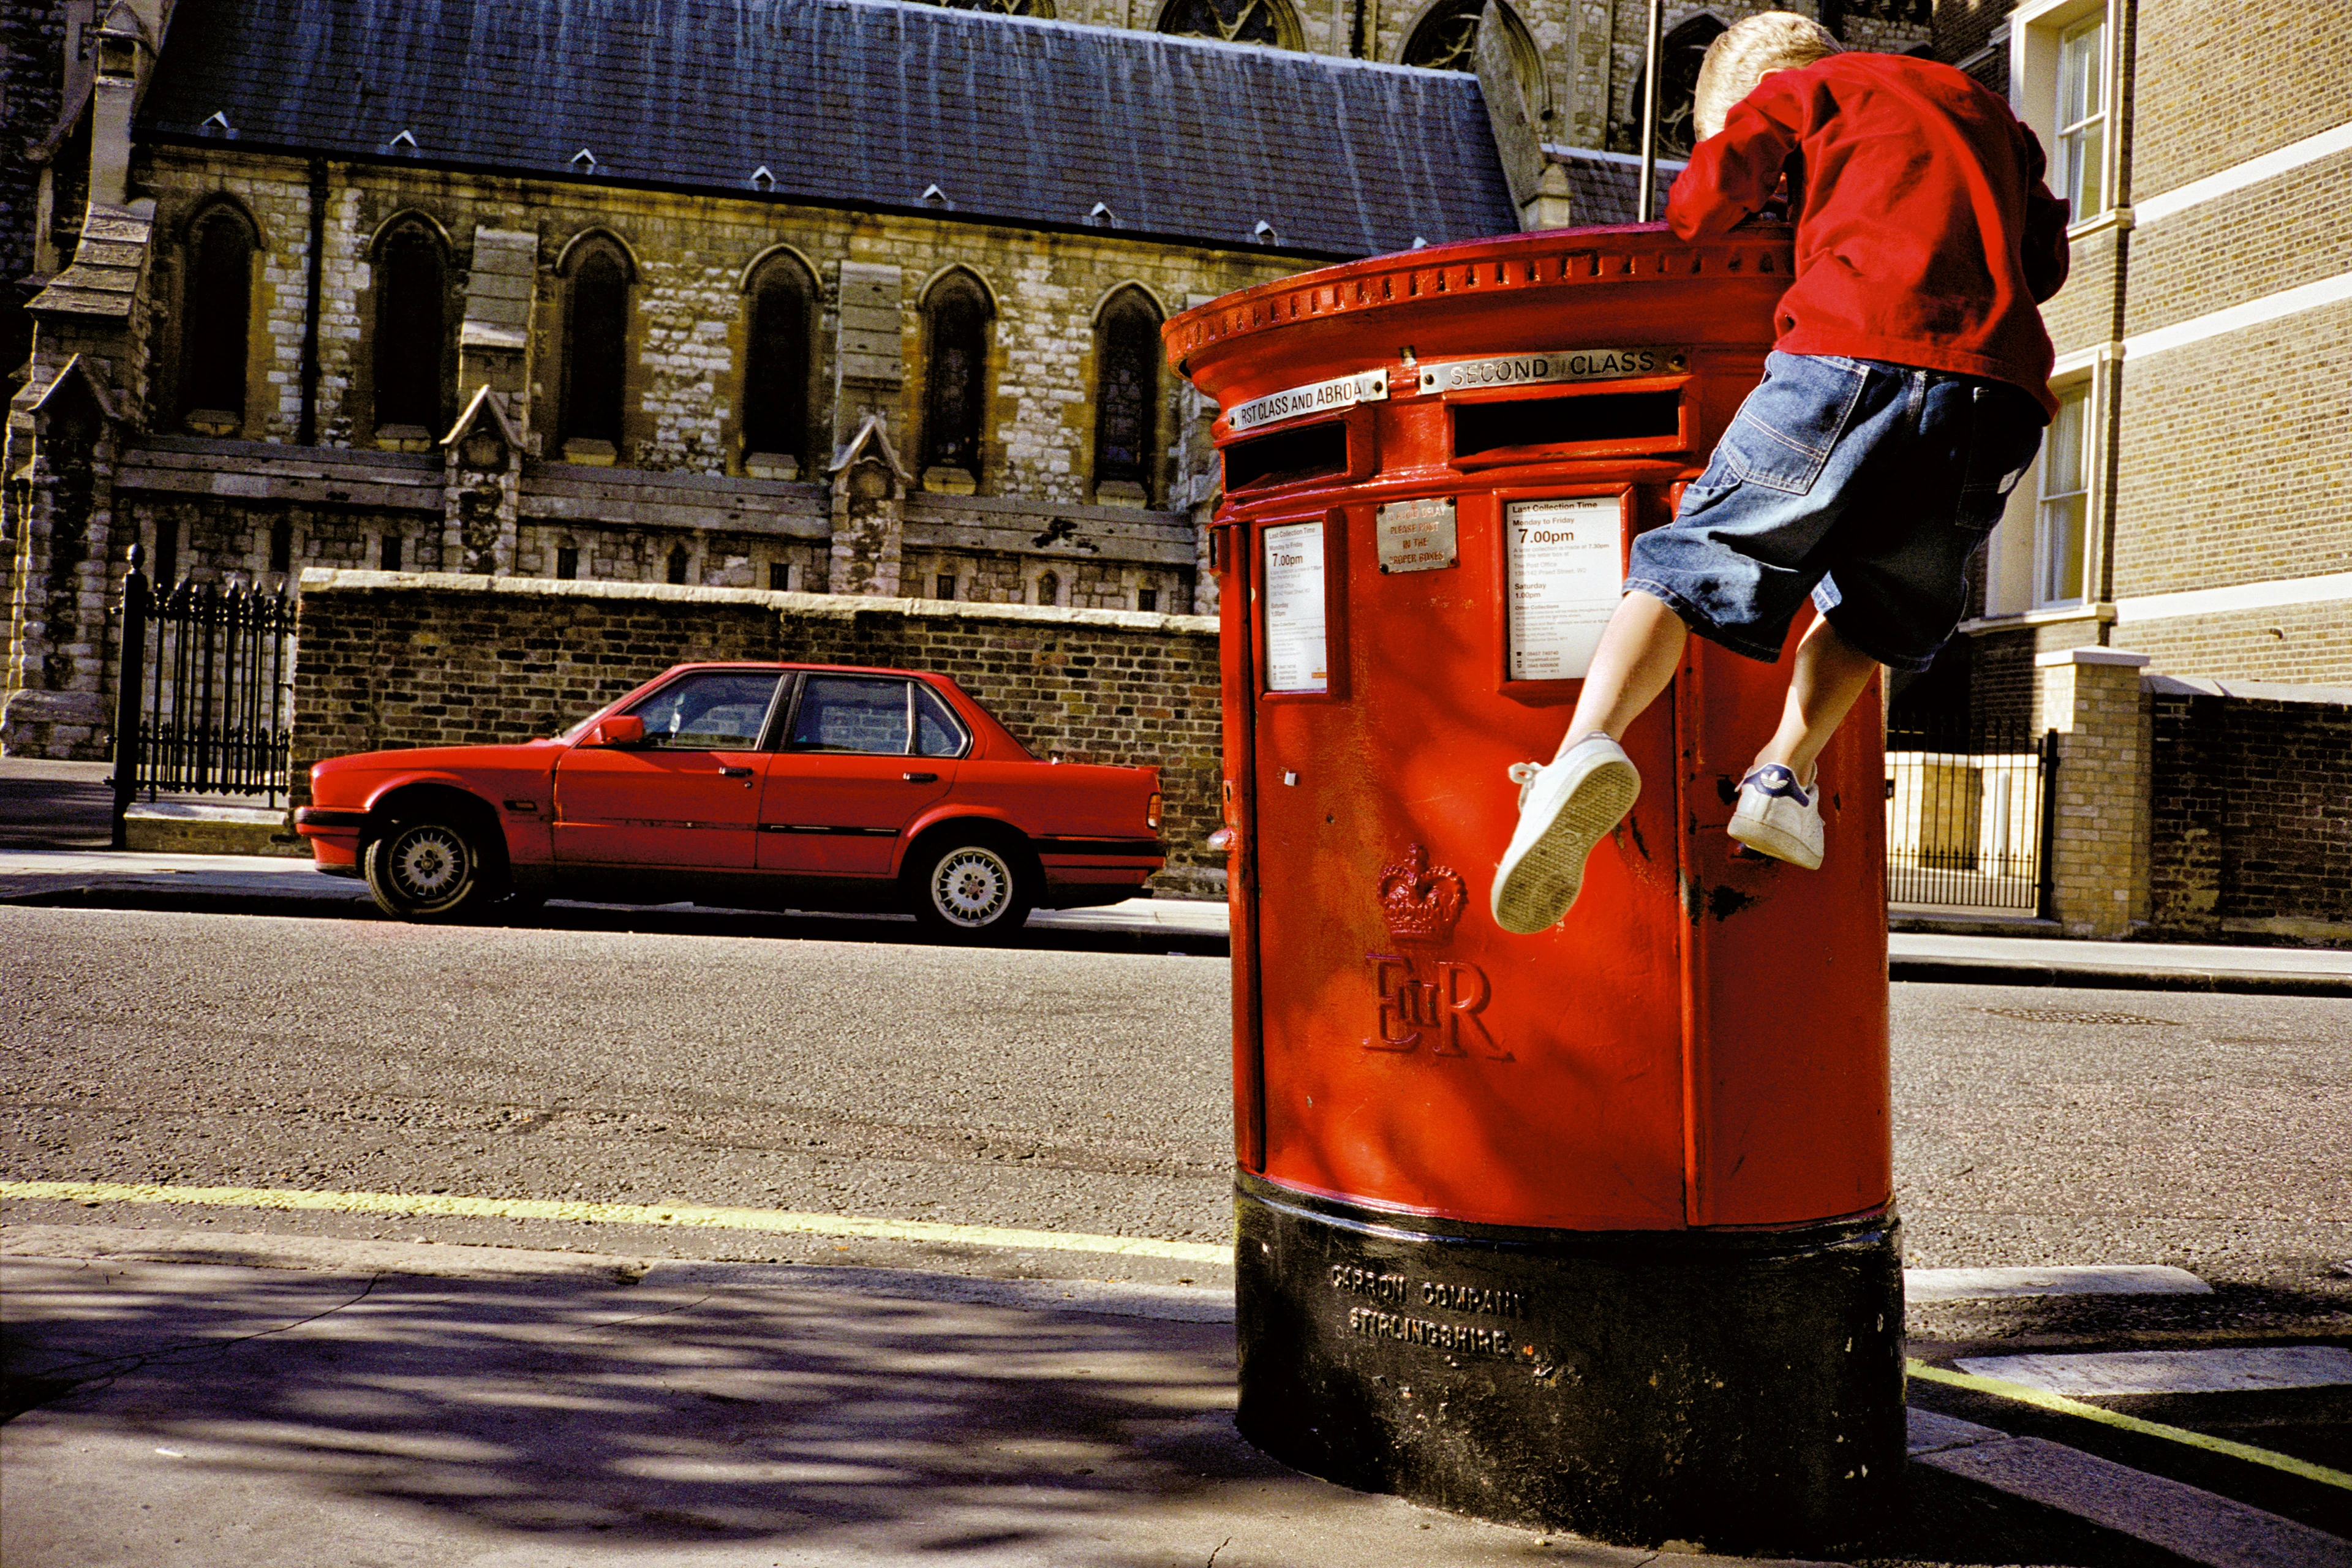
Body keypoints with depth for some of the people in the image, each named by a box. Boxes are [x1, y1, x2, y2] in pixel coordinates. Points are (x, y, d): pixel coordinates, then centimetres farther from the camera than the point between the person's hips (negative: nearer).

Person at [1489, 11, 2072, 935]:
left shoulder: (1797, 89, 22)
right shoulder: (1984, 108, 37)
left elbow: (1707, 197, 6)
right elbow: (2047, 258, 34)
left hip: (1851, 350, -4)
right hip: (1999, 386, 4)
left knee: (1690, 564, -3)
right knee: (1876, 602, 23)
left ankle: (1587, 744, -26)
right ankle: (1786, 771, 4)